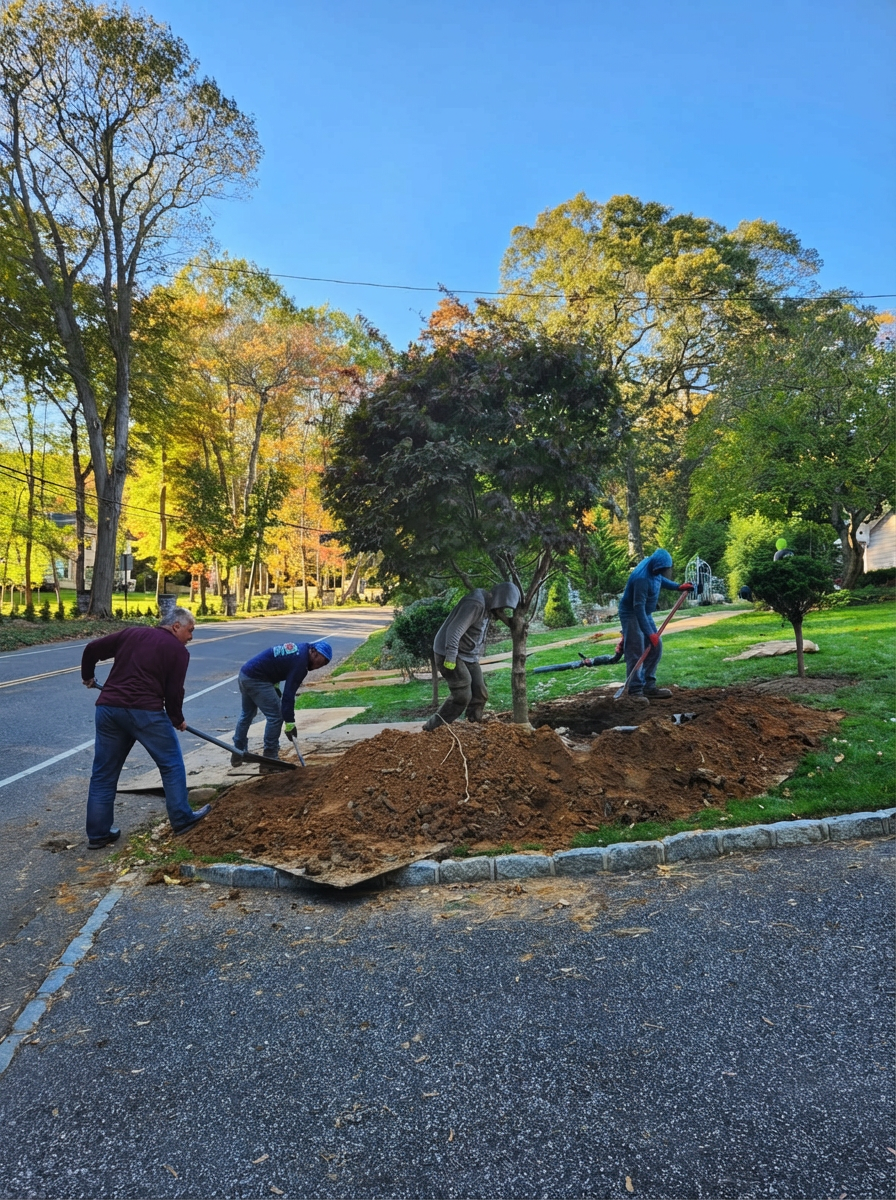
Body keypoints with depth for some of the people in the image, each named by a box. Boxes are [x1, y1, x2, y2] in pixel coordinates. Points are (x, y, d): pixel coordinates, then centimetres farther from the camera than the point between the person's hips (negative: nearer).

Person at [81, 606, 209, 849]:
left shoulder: (132, 633, 19)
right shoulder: (178, 650, 4)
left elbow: (92, 649, 18)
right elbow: (173, 691, 0)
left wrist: (87, 676, 35)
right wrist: (177, 719, 16)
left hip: (108, 707, 5)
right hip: (145, 711, -5)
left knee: (104, 773, 14)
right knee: (171, 764, 13)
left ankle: (98, 833, 18)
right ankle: (182, 819, 19)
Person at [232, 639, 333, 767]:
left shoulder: (300, 647, 8)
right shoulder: (300, 662, -19)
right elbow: (289, 694, -20)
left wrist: (275, 686, 13)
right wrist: (290, 723, -17)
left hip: (245, 672, 10)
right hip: (256, 680, -10)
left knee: (247, 714, 25)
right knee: (275, 716, -6)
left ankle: (238, 754, 38)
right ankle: (269, 760, -1)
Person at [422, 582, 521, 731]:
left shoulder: (488, 606, 11)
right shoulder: (475, 604, -22)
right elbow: (454, 630, -28)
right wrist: (451, 658, -29)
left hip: (469, 657, 10)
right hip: (451, 655, -10)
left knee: (480, 693, 5)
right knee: (462, 695, -12)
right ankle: (432, 729, -3)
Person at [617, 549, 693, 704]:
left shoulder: (654, 570, -4)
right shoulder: (642, 578, -31)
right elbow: (638, 607, -33)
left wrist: (678, 587, 15)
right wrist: (649, 633, -33)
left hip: (645, 613, 10)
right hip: (631, 614, -10)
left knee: (655, 648, 9)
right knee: (636, 652, -12)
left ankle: (648, 686, 14)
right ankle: (635, 690, -7)